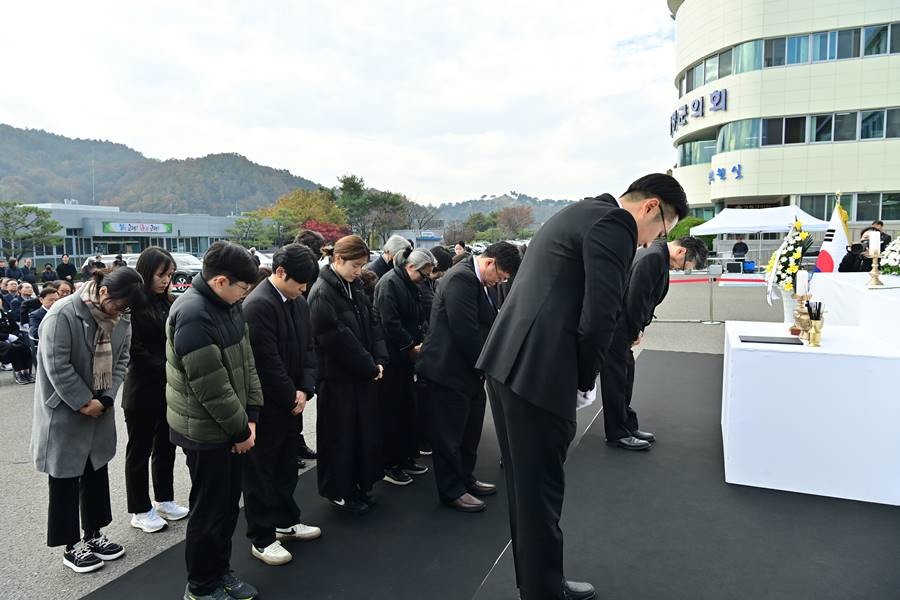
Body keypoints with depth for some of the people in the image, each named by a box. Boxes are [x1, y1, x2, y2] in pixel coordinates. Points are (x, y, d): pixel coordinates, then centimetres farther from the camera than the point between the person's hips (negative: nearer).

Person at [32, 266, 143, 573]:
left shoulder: (121, 318, -4)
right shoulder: (62, 314, -22)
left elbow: (121, 359, 1)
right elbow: (57, 366, -21)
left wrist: (105, 398, -9)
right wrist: (84, 402, -16)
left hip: (99, 407, 6)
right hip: (65, 411, -6)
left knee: (97, 470, 15)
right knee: (65, 477, 5)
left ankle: (94, 534, 30)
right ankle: (72, 545, 19)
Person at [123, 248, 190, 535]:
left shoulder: (168, 303, 7)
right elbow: (136, 351, -16)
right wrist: (168, 371, -16)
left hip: (170, 389, 6)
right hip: (143, 390, -6)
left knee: (166, 446, 16)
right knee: (140, 450, 8)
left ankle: (164, 500, 30)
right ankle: (140, 510, 20)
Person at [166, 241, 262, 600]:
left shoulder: (228, 304, 4)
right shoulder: (193, 316, -24)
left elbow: (246, 361, 7)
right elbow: (212, 387, -24)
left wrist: (250, 416, 0)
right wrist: (240, 430, -14)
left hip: (231, 426, 8)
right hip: (206, 432, -8)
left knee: (229, 504, 19)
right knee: (209, 510, 7)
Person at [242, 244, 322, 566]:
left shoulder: (298, 301, 6)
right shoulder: (259, 304, -21)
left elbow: (308, 348, 9)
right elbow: (267, 361, -23)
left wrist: (304, 389, -4)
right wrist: (291, 397, -13)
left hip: (291, 402, 8)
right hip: (266, 405, -8)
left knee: (287, 466, 20)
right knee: (262, 471, 6)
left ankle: (285, 521, 37)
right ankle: (262, 538, 19)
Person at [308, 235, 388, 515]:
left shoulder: (354, 288, 8)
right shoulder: (322, 293, -17)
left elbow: (373, 324, 9)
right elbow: (338, 339, -21)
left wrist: (379, 360, -4)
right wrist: (370, 367, -14)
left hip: (364, 374, 8)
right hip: (337, 377, -8)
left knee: (365, 429, 15)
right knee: (340, 435, 6)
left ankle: (359, 484, 31)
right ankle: (339, 491, 23)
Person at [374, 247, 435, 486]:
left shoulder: (412, 286, 12)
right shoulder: (389, 283, -15)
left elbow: (419, 318, 16)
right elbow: (390, 322, -22)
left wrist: (422, 341, -2)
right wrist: (411, 346, -15)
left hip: (406, 358, 9)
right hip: (391, 358, -8)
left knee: (409, 410, 14)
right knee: (391, 413, 1)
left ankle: (407, 457, 27)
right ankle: (389, 465, 13)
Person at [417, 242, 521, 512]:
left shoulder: (478, 281, 10)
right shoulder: (461, 278, -21)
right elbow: (466, 331, -24)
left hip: (469, 369, 10)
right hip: (449, 370, -10)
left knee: (469, 429, 20)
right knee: (450, 433, 5)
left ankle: (465, 478, 36)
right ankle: (452, 491, 18)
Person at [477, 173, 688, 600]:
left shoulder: (582, 213, 22)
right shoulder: (614, 225, -9)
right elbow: (599, 317, -16)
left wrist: (577, 374, 19)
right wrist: (585, 379, 0)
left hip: (506, 364, 10)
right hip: (537, 373, -10)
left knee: (526, 488, 20)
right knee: (541, 493, 4)